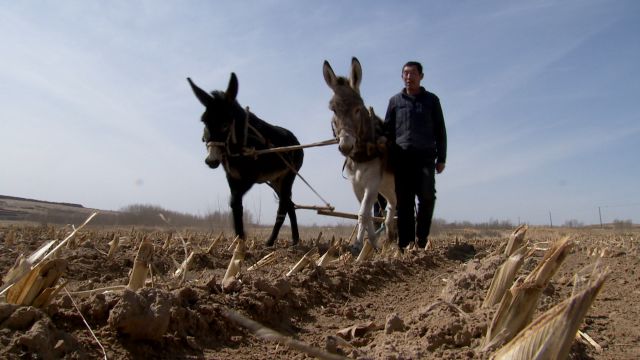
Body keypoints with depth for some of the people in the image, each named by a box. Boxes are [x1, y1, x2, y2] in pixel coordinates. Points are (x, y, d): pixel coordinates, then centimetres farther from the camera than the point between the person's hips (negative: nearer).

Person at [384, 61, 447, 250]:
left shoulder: (431, 100, 12)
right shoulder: (395, 101, 14)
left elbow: (440, 131, 11)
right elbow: (387, 131, 13)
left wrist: (441, 159, 3)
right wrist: (387, 159, 5)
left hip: (425, 156, -1)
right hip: (402, 157, 1)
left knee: (427, 196, -13)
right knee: (404, 202, 1)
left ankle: (421, 237, 5)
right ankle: (405, 243, 7)